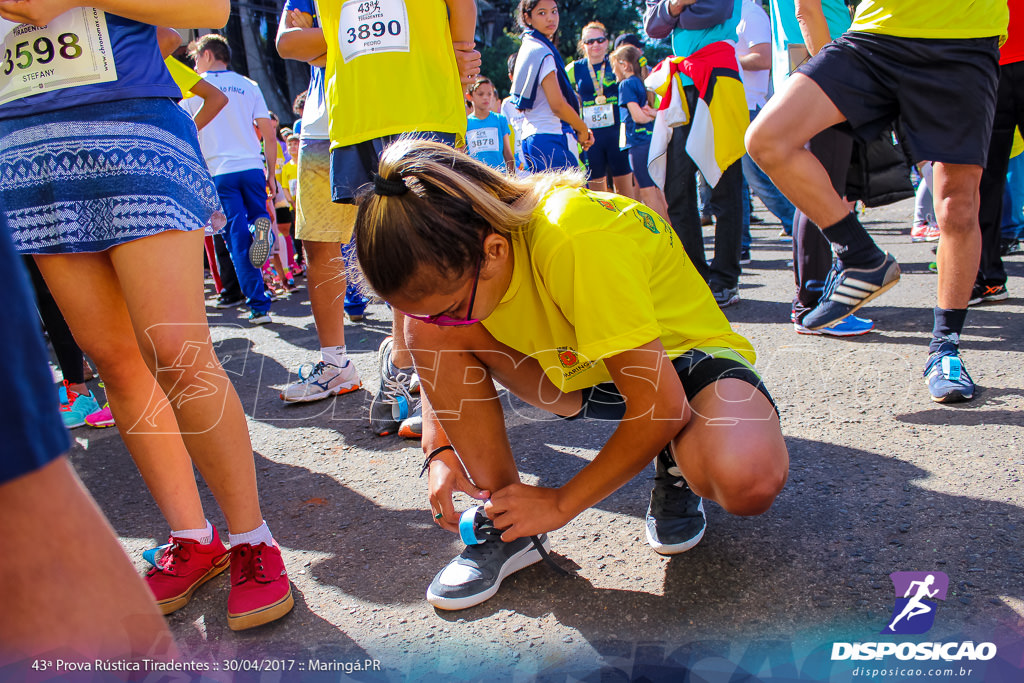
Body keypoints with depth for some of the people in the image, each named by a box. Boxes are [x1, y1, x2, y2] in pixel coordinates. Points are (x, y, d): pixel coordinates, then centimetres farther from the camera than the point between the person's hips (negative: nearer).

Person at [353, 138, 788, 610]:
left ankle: (678, 466, 0)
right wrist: (440, 452, -13)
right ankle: (509, 524, -4)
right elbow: (438, 362, 4)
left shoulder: (575, 239, -36)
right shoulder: (457, 256, -16)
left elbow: (660, 405, -31)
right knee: (427, 333, -16)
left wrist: (562, 503, -20)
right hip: (582, 371, 6)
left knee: (749, 480, -38)